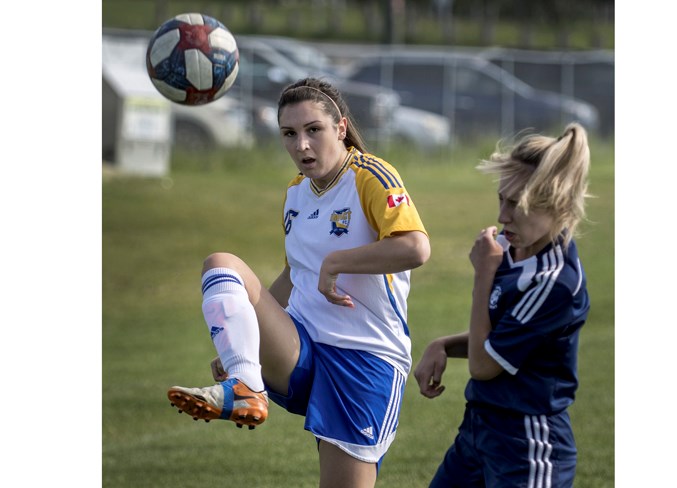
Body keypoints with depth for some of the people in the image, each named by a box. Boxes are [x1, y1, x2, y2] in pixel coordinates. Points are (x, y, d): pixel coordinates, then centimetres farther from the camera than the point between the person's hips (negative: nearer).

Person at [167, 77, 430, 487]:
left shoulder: (371, 178, -9)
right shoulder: (296, 192, 13)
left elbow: (416, 249, -27)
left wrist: (334, 262, -21)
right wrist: (244, 338, 21)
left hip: (365, 358, -6)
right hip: (298, 355, 6)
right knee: (221, 265, -15)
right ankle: (245, 391, -34)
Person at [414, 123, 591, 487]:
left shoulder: (555, 283, -25)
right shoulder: (512, 249, 1)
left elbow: (483, 364, -17)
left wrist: (484, 274, -15)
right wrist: (442, 347, -2)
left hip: (528, 448, -9)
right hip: (479, 427, 9)